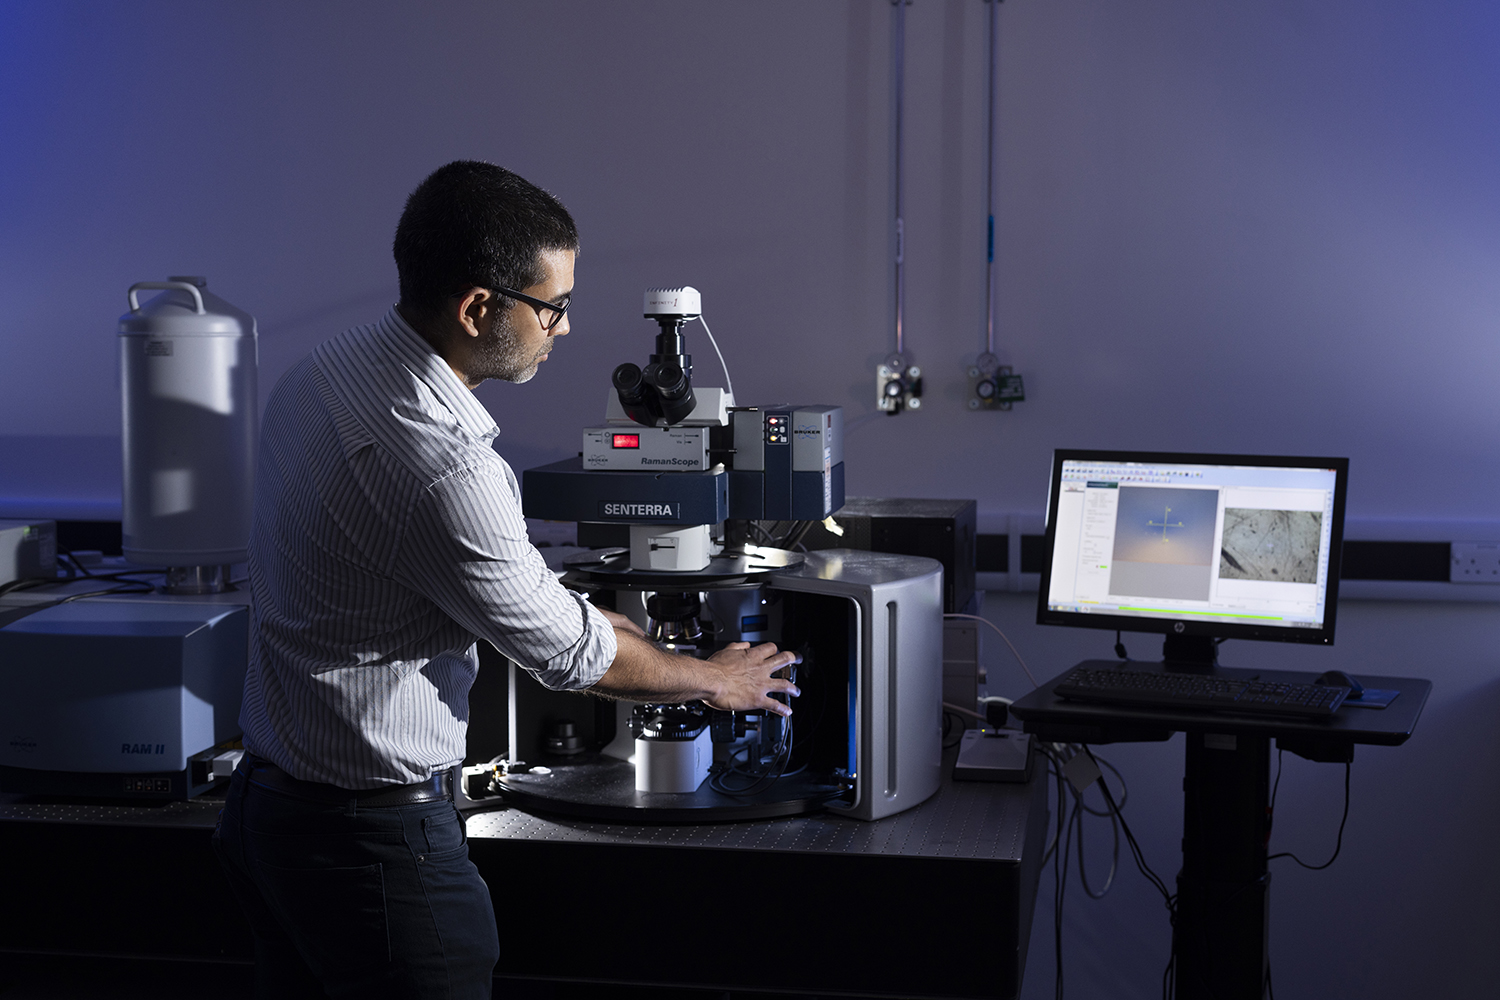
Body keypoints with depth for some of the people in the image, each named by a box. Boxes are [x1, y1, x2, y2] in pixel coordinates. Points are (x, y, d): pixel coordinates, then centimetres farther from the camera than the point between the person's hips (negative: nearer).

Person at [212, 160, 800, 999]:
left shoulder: (321, 374, 2)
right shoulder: (438, 465, -27)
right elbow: (567, 650, -14)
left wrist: (610, 623, 19)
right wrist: (714, 680, 4)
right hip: (374, 838, -9)